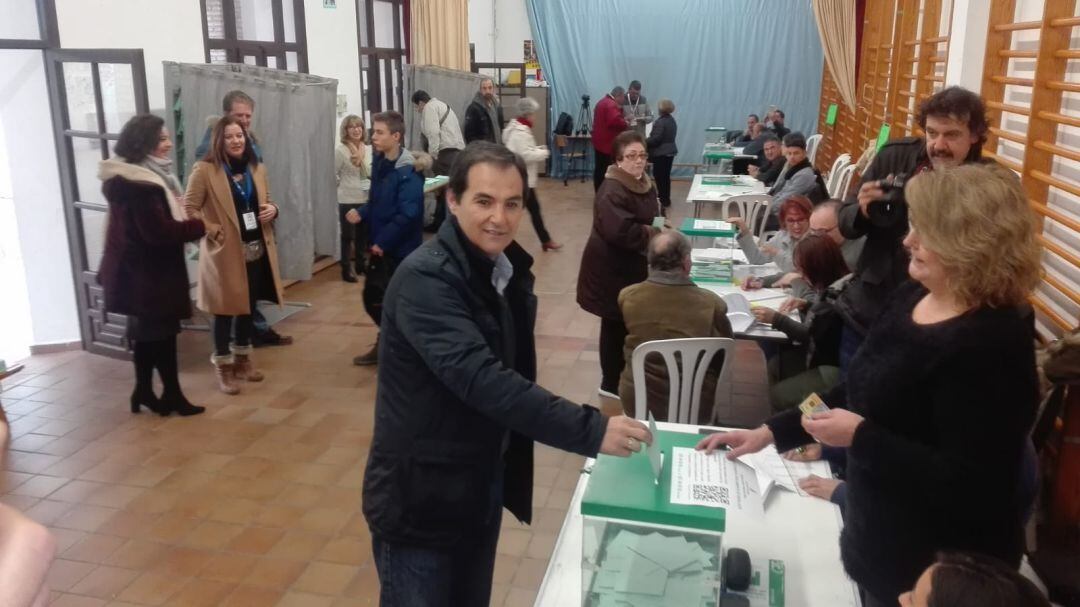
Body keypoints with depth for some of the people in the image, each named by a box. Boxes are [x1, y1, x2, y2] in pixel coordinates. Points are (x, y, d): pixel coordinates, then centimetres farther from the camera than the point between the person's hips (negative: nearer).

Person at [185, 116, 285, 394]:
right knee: (225, 310, 3)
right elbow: (189, 208, -9)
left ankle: (243, 359, 32)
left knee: (248, 307, 16)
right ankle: (223, 367, 18)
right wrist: (212, 232, -16)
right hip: (225, 252, -6)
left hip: (256, 249, 6)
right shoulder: (205, 170, -10)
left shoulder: (257, 168, 9)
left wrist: (272, 210, -3)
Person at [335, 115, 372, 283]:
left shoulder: (368, 149, 4)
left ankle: (361, 264, 31)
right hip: (348, 200, -5)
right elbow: (333, 174, -7)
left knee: (362, 234, 17)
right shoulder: (340, 150, -12)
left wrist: (361, 160, -8)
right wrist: (345, 186, -3)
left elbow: (371, 173, 5)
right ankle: (346, 269, 12)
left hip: (366, 198, 5)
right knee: (347, 235, 2)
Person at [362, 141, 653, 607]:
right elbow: (480, 378, -36)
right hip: (419, 499, -7)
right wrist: (591, 430, -39)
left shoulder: (509, 270, 3)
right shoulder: (425, 279, -24)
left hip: (481, 491, 8)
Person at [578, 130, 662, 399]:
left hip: (633, 265, 9)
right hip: (611, 269, -9)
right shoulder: (612, 192, -24)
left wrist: (659, 229, 3)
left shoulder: (645, 184, 8)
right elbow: (621, 232, -34)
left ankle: (622, 375, 33)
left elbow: (650, 218, 24)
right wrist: (654, 234, -20)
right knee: (616, 325, 2)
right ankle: (611, 384, 16)